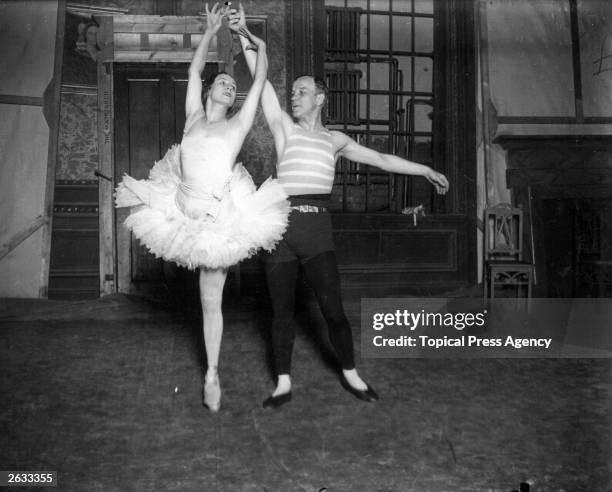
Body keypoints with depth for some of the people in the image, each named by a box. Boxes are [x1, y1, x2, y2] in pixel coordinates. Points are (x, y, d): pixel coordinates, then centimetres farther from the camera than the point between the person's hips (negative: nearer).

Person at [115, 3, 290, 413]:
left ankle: (212, 374, 18)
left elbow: (261, 80, 10)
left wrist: (260, 45, 21)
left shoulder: (239, 123, 5)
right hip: (185, 211, 4)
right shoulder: (194, 116, 12)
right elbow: (195, 71, 18)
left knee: (211, 301, 4)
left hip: (219, 217, -3)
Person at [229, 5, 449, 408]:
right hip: (282, 223, 0)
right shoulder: (285, 127, 10)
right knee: (282, 310, 4)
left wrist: (426, 170, 20)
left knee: (333, 309, -3)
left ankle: (351, 374, 17)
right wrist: (244, 36, -7)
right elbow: (262, 82, 1)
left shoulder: (334, 139, 15)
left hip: (317, 226, 1)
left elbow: (380, 159, 19)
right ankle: (284, 383, 17)